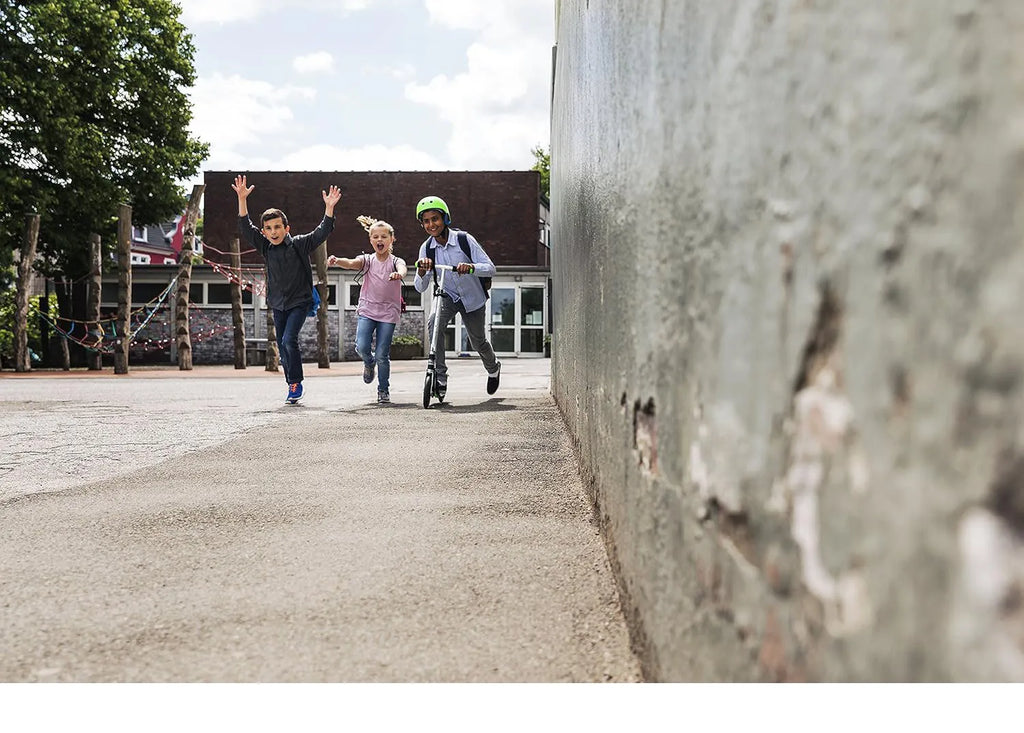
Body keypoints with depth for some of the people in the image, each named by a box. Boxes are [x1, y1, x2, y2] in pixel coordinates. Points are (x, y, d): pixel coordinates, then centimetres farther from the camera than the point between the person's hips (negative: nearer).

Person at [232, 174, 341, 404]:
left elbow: (322, 232, -18)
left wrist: (329, 208, -32)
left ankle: (296, 383, -6)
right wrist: (242, 199, -18)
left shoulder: (299, 244, -11)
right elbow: (245, 227, -7)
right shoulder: (265, 247, -2)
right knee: (282, 345, 9)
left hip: (299, 302, -5)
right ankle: (292, 385, 22)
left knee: (289, 340, -19)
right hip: (278, 304, 5)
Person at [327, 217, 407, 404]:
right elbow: (351, 263, -16)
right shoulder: (367, 260, 5)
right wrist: (336, 261, -39)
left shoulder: (395, 261, 1)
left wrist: (398, 274, -50)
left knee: (382, 355, -4)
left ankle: (384, 390, 15)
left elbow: (402, 268, -24)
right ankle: (369, 363, 20)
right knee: (362, 347, -16)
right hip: (367, 309, 1)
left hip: (388, 312, -1)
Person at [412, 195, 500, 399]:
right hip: (447, 296, 1)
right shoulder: (426, 248, -11)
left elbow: (490, 268, -23)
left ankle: (493, 368, 47)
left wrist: (471, 267, -44)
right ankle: (440, 377, -25)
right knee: (434, 323, -30)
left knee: (478, 341, 12)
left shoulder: (464, 240, -20)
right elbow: (420, 287, -11)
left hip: (472, 298, -1)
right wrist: (422, 271, -33)